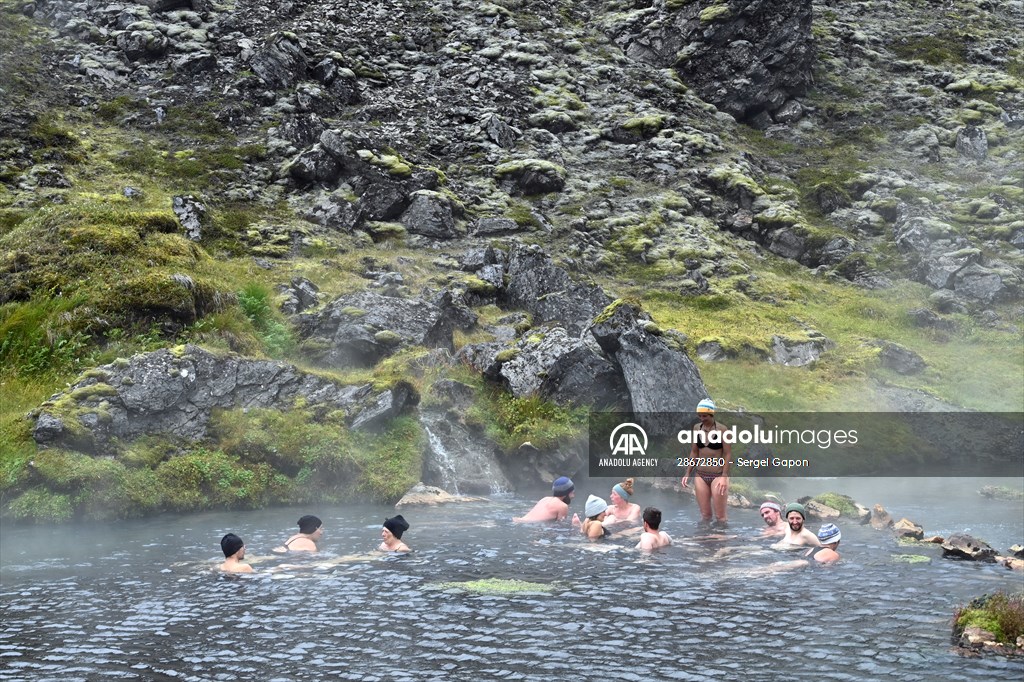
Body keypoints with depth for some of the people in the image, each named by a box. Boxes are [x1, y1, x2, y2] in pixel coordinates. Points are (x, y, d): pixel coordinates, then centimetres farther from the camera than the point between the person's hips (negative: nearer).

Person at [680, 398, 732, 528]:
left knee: (720, 516, -2)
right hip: (700, 475, 5)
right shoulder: (697, 428, 5)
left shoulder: (721, 429, -10)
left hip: (718, 475, -5)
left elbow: (728, 454, -10)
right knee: (705, 515, 8)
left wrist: (724, 477, -17)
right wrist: (687, 473, 9)